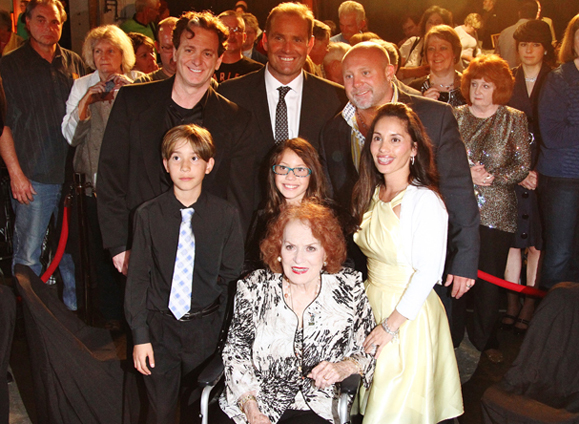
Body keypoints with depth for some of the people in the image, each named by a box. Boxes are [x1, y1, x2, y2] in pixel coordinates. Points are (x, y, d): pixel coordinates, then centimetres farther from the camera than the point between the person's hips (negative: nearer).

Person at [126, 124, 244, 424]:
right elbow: (137, 276, -2)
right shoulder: (148, 214, -4)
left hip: (205, 327, 1)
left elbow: (231, 272, 4)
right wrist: (139, 334, -6)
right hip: (160, 325, 0)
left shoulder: (226, 215, -3)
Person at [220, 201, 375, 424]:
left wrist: (345, 368, -13)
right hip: (255, 402, 1)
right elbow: (236, 350, 4)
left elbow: (369, 351, 7)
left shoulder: (349, 287, -1)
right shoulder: (254, 288, 0)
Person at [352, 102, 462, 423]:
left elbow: (428, 272, -20)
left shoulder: (426, 201, -19)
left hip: (409, 317, -7)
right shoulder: (371, 195, 5)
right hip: (370, 302, 7)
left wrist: (390, 325, -18)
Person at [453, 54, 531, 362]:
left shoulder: (514, 120, 5)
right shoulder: (455, 116, 6)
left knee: (490, 278, 5)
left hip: (497, 212, 0)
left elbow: (523, 164, 1)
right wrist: (468, 175, -11)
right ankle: (452, 338, 18)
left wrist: (493, 177, -14)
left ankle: (485, 340, 22)